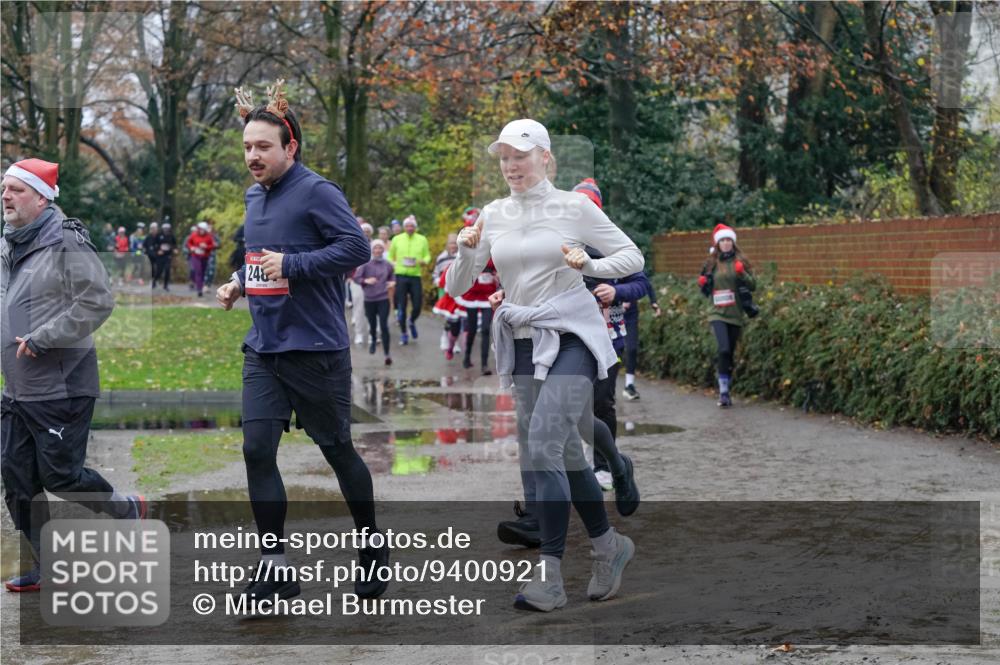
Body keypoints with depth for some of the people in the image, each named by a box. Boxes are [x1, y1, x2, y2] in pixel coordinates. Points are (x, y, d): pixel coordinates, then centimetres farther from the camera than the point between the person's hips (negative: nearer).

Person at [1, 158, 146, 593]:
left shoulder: (65, 241, -13)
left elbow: (96, 302, -20)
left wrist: (40, 338, -20)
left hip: (60, 389, -8)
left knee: (61, 475, -4)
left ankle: (126, 511, 23)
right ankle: (48, 568, 19)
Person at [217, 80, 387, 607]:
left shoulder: (316, 192, -12)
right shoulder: (254, 196, 13)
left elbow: (357, 247, -20)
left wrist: (292, 264, -24)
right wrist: (237, 282, 9)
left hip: (315, 348, -7)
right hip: (263, 348, 7)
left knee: (337, 449, 6)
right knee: (257, 450, -3)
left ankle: (373, 546, 27)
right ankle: (274, 568, 5)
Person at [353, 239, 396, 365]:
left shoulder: (388, 265, 1)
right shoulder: (366, 264, -5)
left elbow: (392, 277, 16)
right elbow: (356, 277, -5)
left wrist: (393, 283, -5)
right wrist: (366, 281, -23)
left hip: (383, 299, -1)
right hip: (369, 299, 1)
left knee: (384, 325, -11)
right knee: (372, 324, 15)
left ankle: (387, 354, -11)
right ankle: (373, 340, 50)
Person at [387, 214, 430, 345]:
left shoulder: (422, 240, 5)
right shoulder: (397, 239, 6)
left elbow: (427, 255, 10)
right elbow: (390, 257, 15)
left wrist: (424, 261, -12)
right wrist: (392, 265, -3)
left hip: (415, 276, 0)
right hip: (400, 276, 0)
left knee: (417, 306, -2)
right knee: (401, 306, 1)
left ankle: (412, 322, 31)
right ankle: (403, 333, 14)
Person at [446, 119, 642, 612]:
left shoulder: (574, 207, -3)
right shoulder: (494, 215, 8)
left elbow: (632, 257, 2)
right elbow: (457, 288, 8)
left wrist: (590, 266, -16)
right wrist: (467, 251, -12)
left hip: (571, 337, -5)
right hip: (523, 343, 5)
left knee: (542, 446, -19)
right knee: (564, 454, 7)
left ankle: (549, 575, -17)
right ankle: (609, 545, 24)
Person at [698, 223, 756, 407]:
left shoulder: (740, 262, 5)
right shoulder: (711, 263, 9)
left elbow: (753, 285, 1)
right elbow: (705, 290, 20)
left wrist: (742, 274, -16)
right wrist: (702, 284, -2)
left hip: (736, 314, 1)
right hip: (717, 313, -1)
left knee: (730, 354, 7)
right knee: (723, 350, -20)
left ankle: (726, 390, 20)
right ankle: (723, 391, -16)